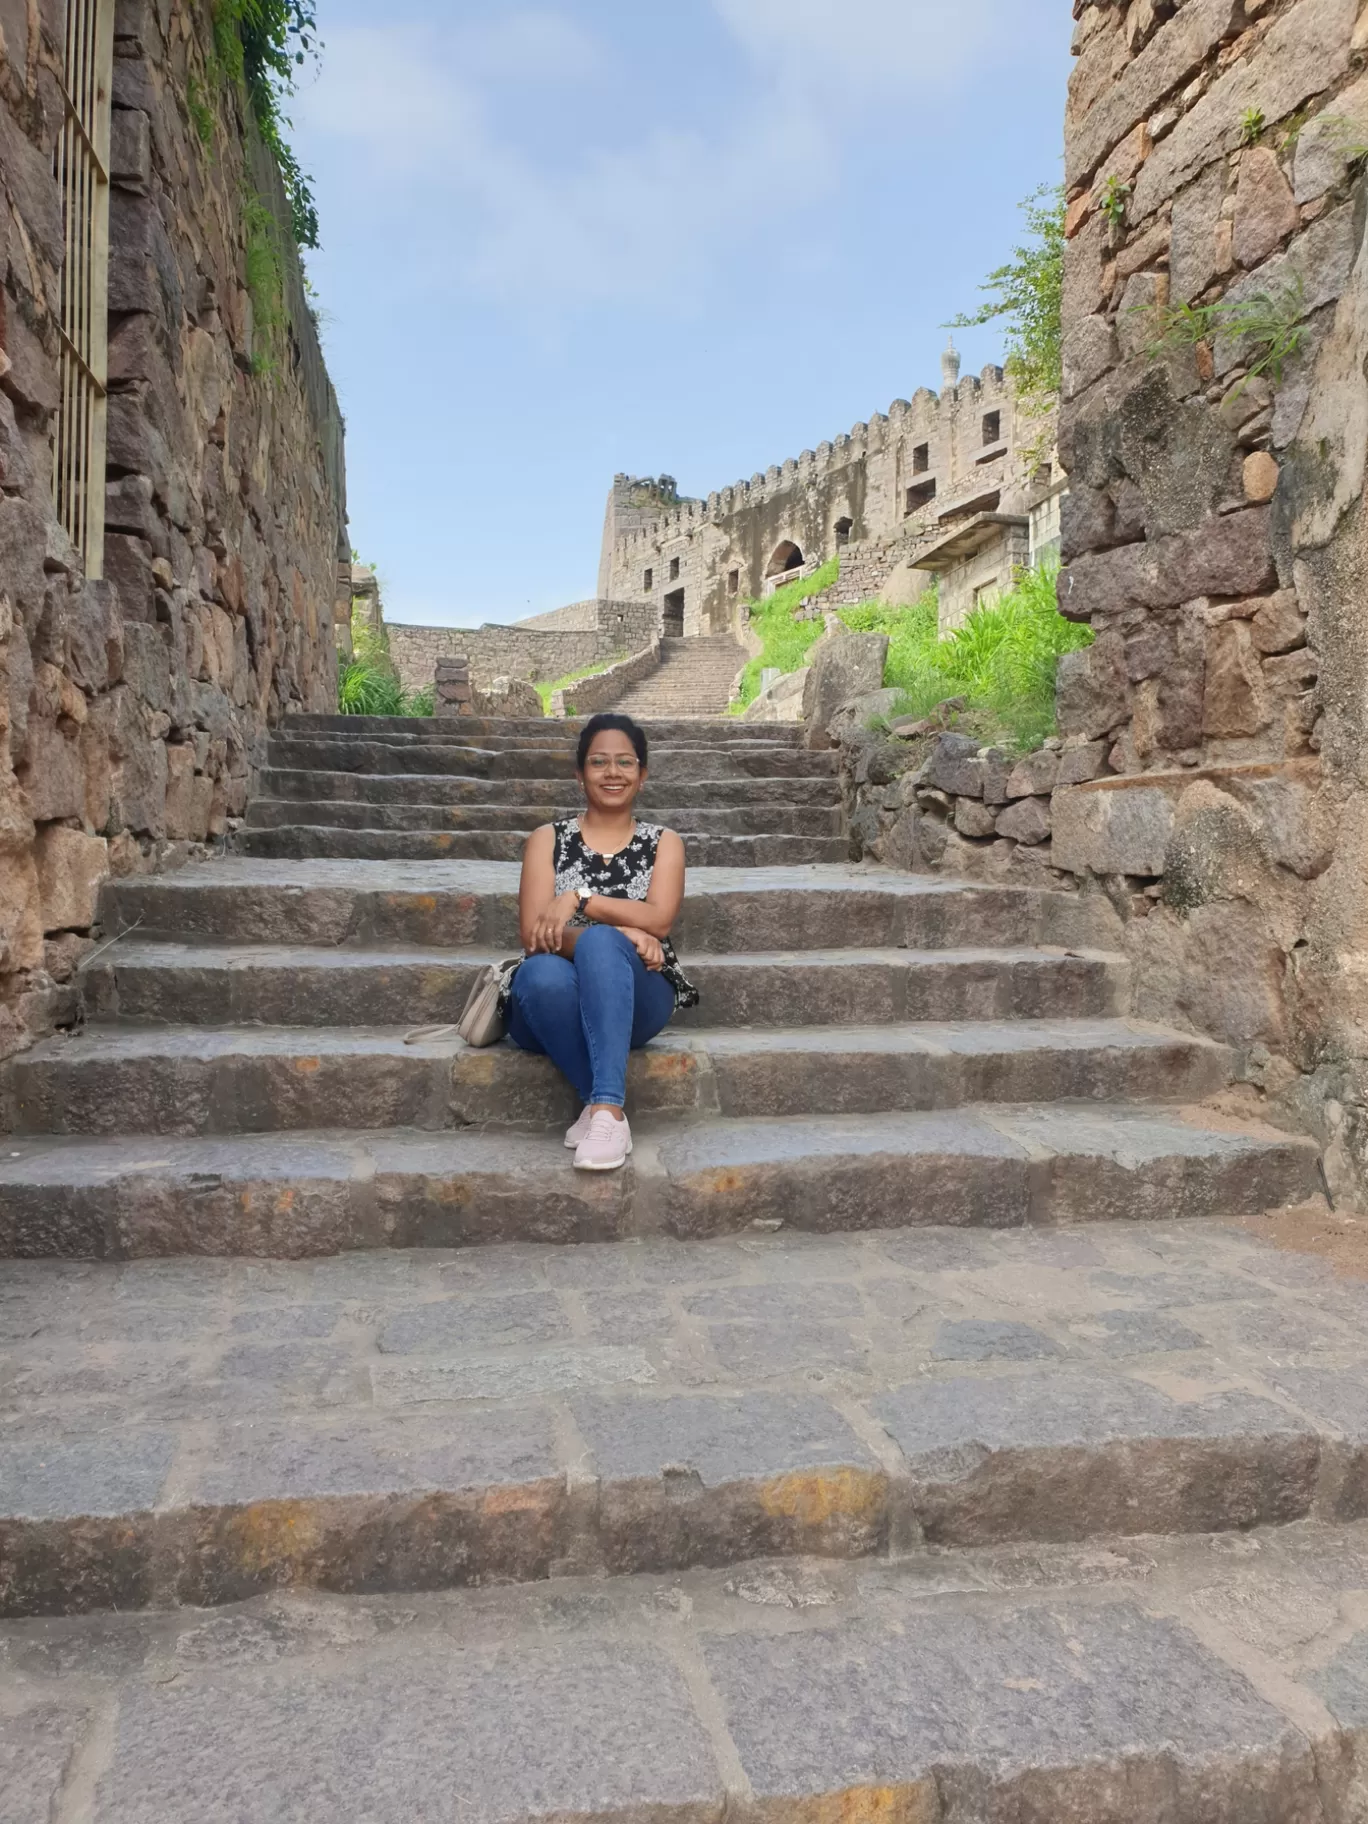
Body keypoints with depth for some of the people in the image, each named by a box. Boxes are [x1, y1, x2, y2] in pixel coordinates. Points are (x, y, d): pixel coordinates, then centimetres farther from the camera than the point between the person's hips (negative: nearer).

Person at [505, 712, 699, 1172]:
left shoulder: (663, 842, 12)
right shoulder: (548, 839, 10)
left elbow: (658, 920, -7)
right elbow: (533, 935, -4)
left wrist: (579, 899, -17)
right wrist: (621, 934, -18)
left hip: (636, 1002, 0)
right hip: (559, 1002, 0)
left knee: (600, 945, -35)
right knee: (542, 973, -37)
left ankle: (605, 1107, -43)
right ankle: (608, 1109, -30)